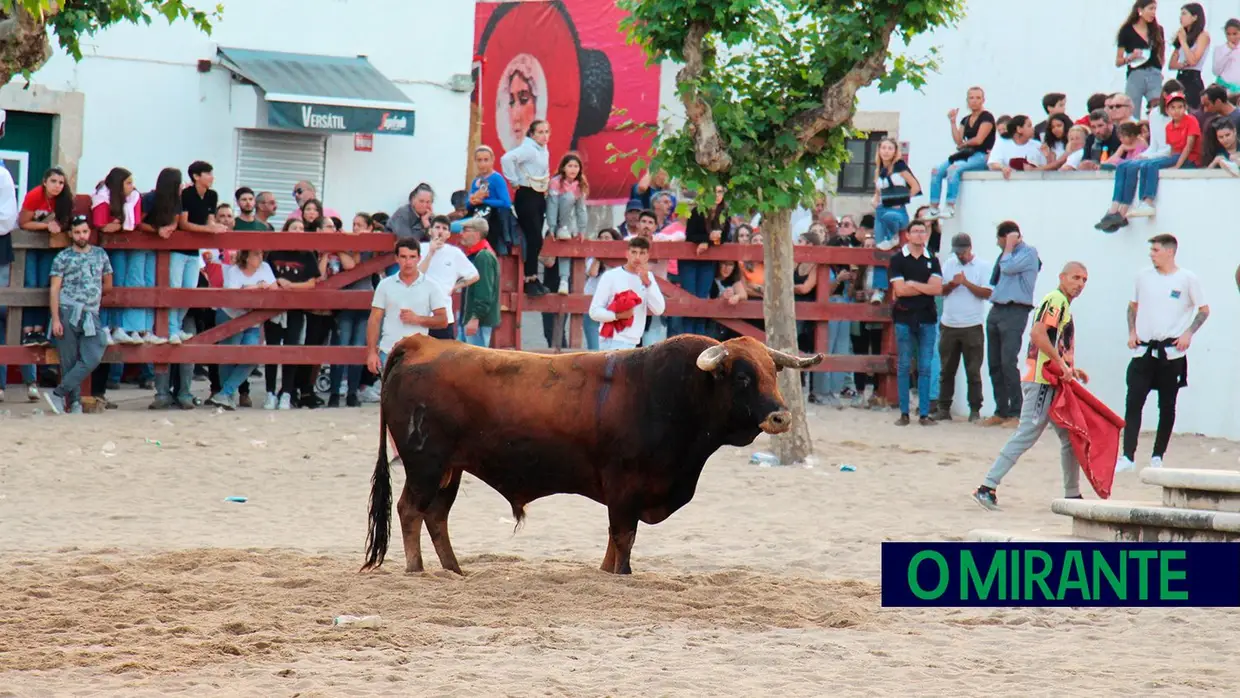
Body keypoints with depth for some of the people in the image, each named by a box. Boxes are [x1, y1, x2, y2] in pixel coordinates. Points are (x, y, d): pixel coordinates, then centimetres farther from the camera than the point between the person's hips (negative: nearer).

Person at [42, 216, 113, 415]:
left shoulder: (100, 255, 14)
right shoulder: (63, 257, 5)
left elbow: (108, 285, 25)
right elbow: (55, 289, 0)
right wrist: (55, 319, -9)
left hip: (91, 315, 3)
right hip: (67, 313, -3)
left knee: (92, 359, -14)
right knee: (69, 360, -5)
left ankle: (58, 394, -13)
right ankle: (74, 402, -1)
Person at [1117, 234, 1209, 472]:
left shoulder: (1187, 279, -2)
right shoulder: (1144, 276, 8)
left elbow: (1204, 310, 4)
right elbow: (1133, 306, 19)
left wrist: (1188, 333, -9)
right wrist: (1132, 332, 4)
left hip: (1172, 352, -2)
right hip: (1143, 349, 2)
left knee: (1167, 406, 5)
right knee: (1133, 402, -8)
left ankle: (1158, 457, 14)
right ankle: (1127, 456, -10)